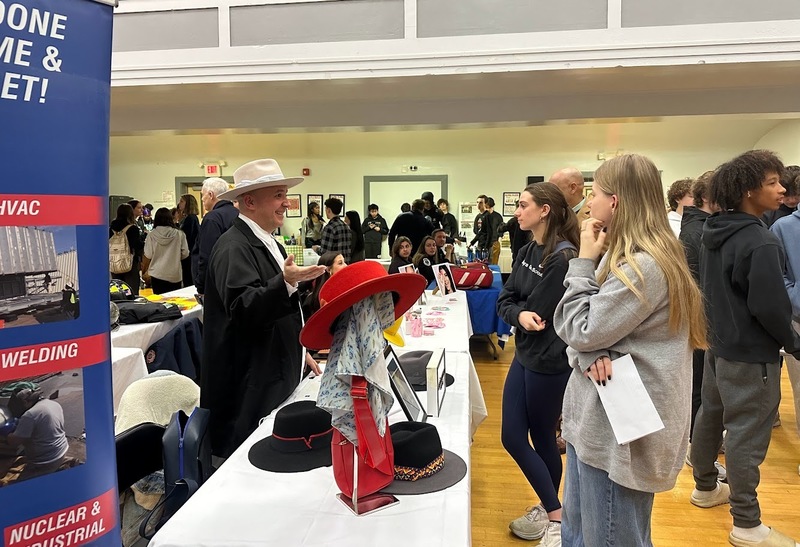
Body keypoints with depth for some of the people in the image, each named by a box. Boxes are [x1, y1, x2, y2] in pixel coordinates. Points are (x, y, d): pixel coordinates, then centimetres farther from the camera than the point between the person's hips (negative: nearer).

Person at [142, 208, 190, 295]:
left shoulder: (152, 235, -6)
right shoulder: (179, 234, -7)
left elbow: (148, 256, -2)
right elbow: (185, 254, -2)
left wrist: (144, 271, 13)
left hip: (157, 275, 0)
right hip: (175, 275, 0)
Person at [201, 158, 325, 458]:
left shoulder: (269, 243, 14)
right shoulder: (234, 247, -16)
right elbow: (243, 310, -28)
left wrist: (299, 354, 21)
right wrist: (286, 282, -41)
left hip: (277, 379, 9)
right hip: (250, 386, -9)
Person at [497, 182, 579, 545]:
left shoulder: (564, 257, -20)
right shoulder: (527, 252, 7)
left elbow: (538, 312, -21)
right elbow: (504, 299, 1)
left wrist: (525, 315, -4)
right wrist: (519, 314, -17)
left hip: (551, 362, -8)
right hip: (525, 356, 8)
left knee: (542, 439, 6)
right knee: (512, 438, 12)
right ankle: (549, 510, 29)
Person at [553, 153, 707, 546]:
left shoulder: (643, 266, -22)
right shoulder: (626, 255, 10)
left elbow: (577, 330, -19)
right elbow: (589, 326, 8)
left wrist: (584, 261, -12)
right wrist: (590, 355, -14)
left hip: (621, 429, -9)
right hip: (599, 418, 10)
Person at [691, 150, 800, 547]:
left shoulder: (713, 232, 4)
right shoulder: (759, 242, -23)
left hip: (718, 342, 9)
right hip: (750, 353, -9)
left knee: (710, 414, 19)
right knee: (746, 433, 0)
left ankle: (705, 487, 38)